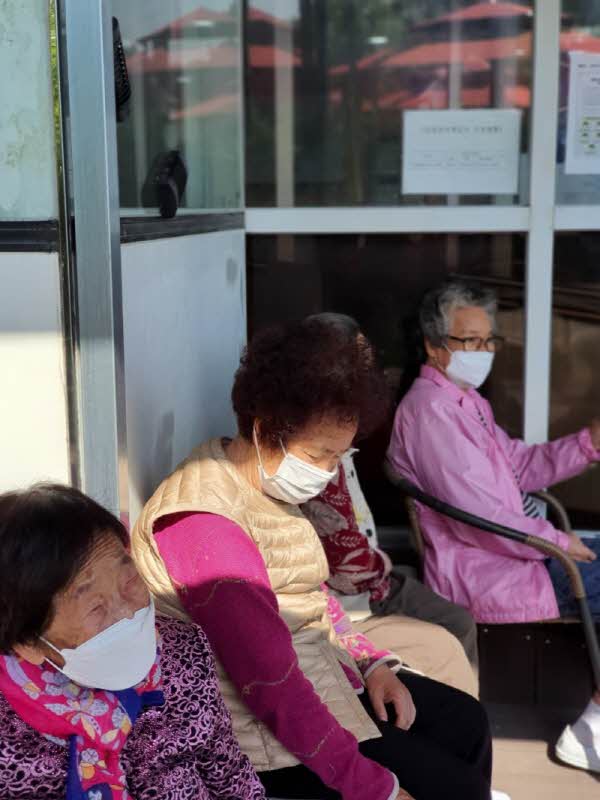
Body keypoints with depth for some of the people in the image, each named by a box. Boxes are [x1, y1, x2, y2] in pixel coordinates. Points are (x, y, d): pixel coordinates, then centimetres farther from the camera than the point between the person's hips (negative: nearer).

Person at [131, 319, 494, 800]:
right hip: (264, 724, -9)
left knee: (466, 722, 13)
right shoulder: (207, 525, -28)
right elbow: (272, 686, -30)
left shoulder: (273, 485, 3)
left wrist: (372, 664, 1)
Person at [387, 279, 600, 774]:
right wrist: (556, 543, -15)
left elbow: (520, 465, 17)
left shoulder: (468, 400, 16)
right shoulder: (431, 409, -19)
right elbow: (476, 516, -25)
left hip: (514, 547, 11)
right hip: (486, 575, -11)